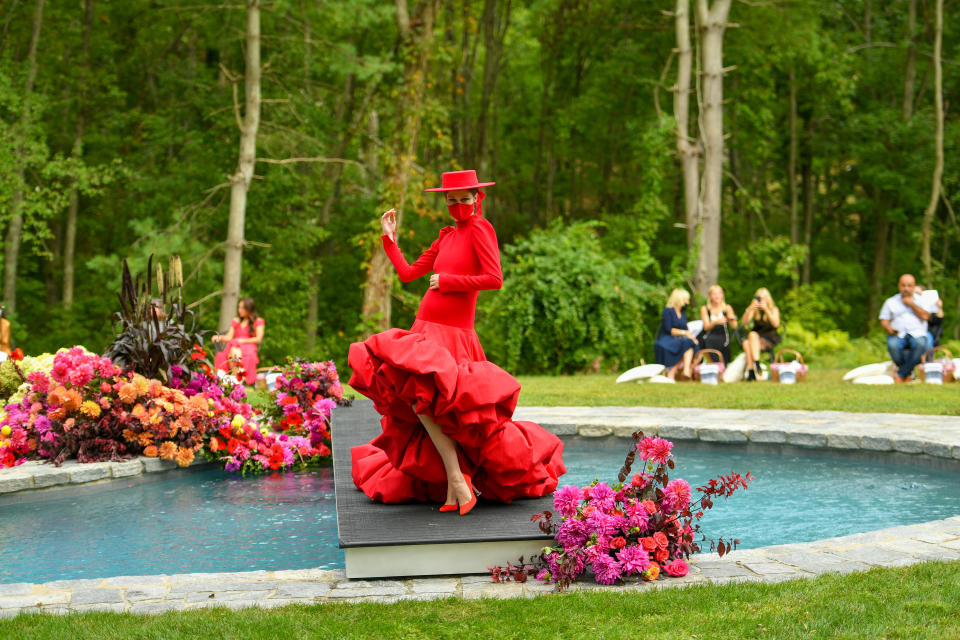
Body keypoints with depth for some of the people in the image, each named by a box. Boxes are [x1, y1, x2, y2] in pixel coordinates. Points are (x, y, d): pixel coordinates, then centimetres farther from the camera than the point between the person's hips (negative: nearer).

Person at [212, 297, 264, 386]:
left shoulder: (258, 321, 15)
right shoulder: (235, 321, 29)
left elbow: (258, 339, 4)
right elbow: (229, 337, 19)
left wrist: (243, 341, -6)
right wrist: (220, 338, -2)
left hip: (249, 347, -4)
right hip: (233, 346, 4)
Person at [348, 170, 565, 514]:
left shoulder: (479, 228, -5)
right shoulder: (447, 236, 18)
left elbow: (494, 279, -16)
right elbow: (408, 272, 22)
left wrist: (447, 281, -10)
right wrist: (389, 239, 22)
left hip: (451, 336, -8)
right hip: (427, 331, 8)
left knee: (422, 395, -28)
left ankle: (456, 478, -25)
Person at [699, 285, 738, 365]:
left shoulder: (727, 308, 10)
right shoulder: (704, 309, 8)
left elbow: (734, 326, 1)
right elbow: (706, 327, -3)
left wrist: (732, 319, -23)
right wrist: (716, 322, -25)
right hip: (709, 339, 0)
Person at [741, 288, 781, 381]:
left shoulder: (774, 309, 3)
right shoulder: (754, 310, 11)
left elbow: (776, 324, -14)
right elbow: (744, 322, -1)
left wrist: (766, 310, -20)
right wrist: (749, 309, -15)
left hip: (770, 340, -3)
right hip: (755, 339, 3)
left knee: (752, 335, -34)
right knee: (746, 343, -33)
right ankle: (750, 370, -42)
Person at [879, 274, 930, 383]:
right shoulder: (890, 302, 21)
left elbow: (925, 316, 2)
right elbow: (884, 321, 12)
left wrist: (911, 304, 3)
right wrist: (890, 329, -9)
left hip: (917, 333, 0)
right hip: (898, 335, 0)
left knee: (920, 344, -38)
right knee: (892, 345, -37)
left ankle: (901, 374, -31)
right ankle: (908, 374, -19)